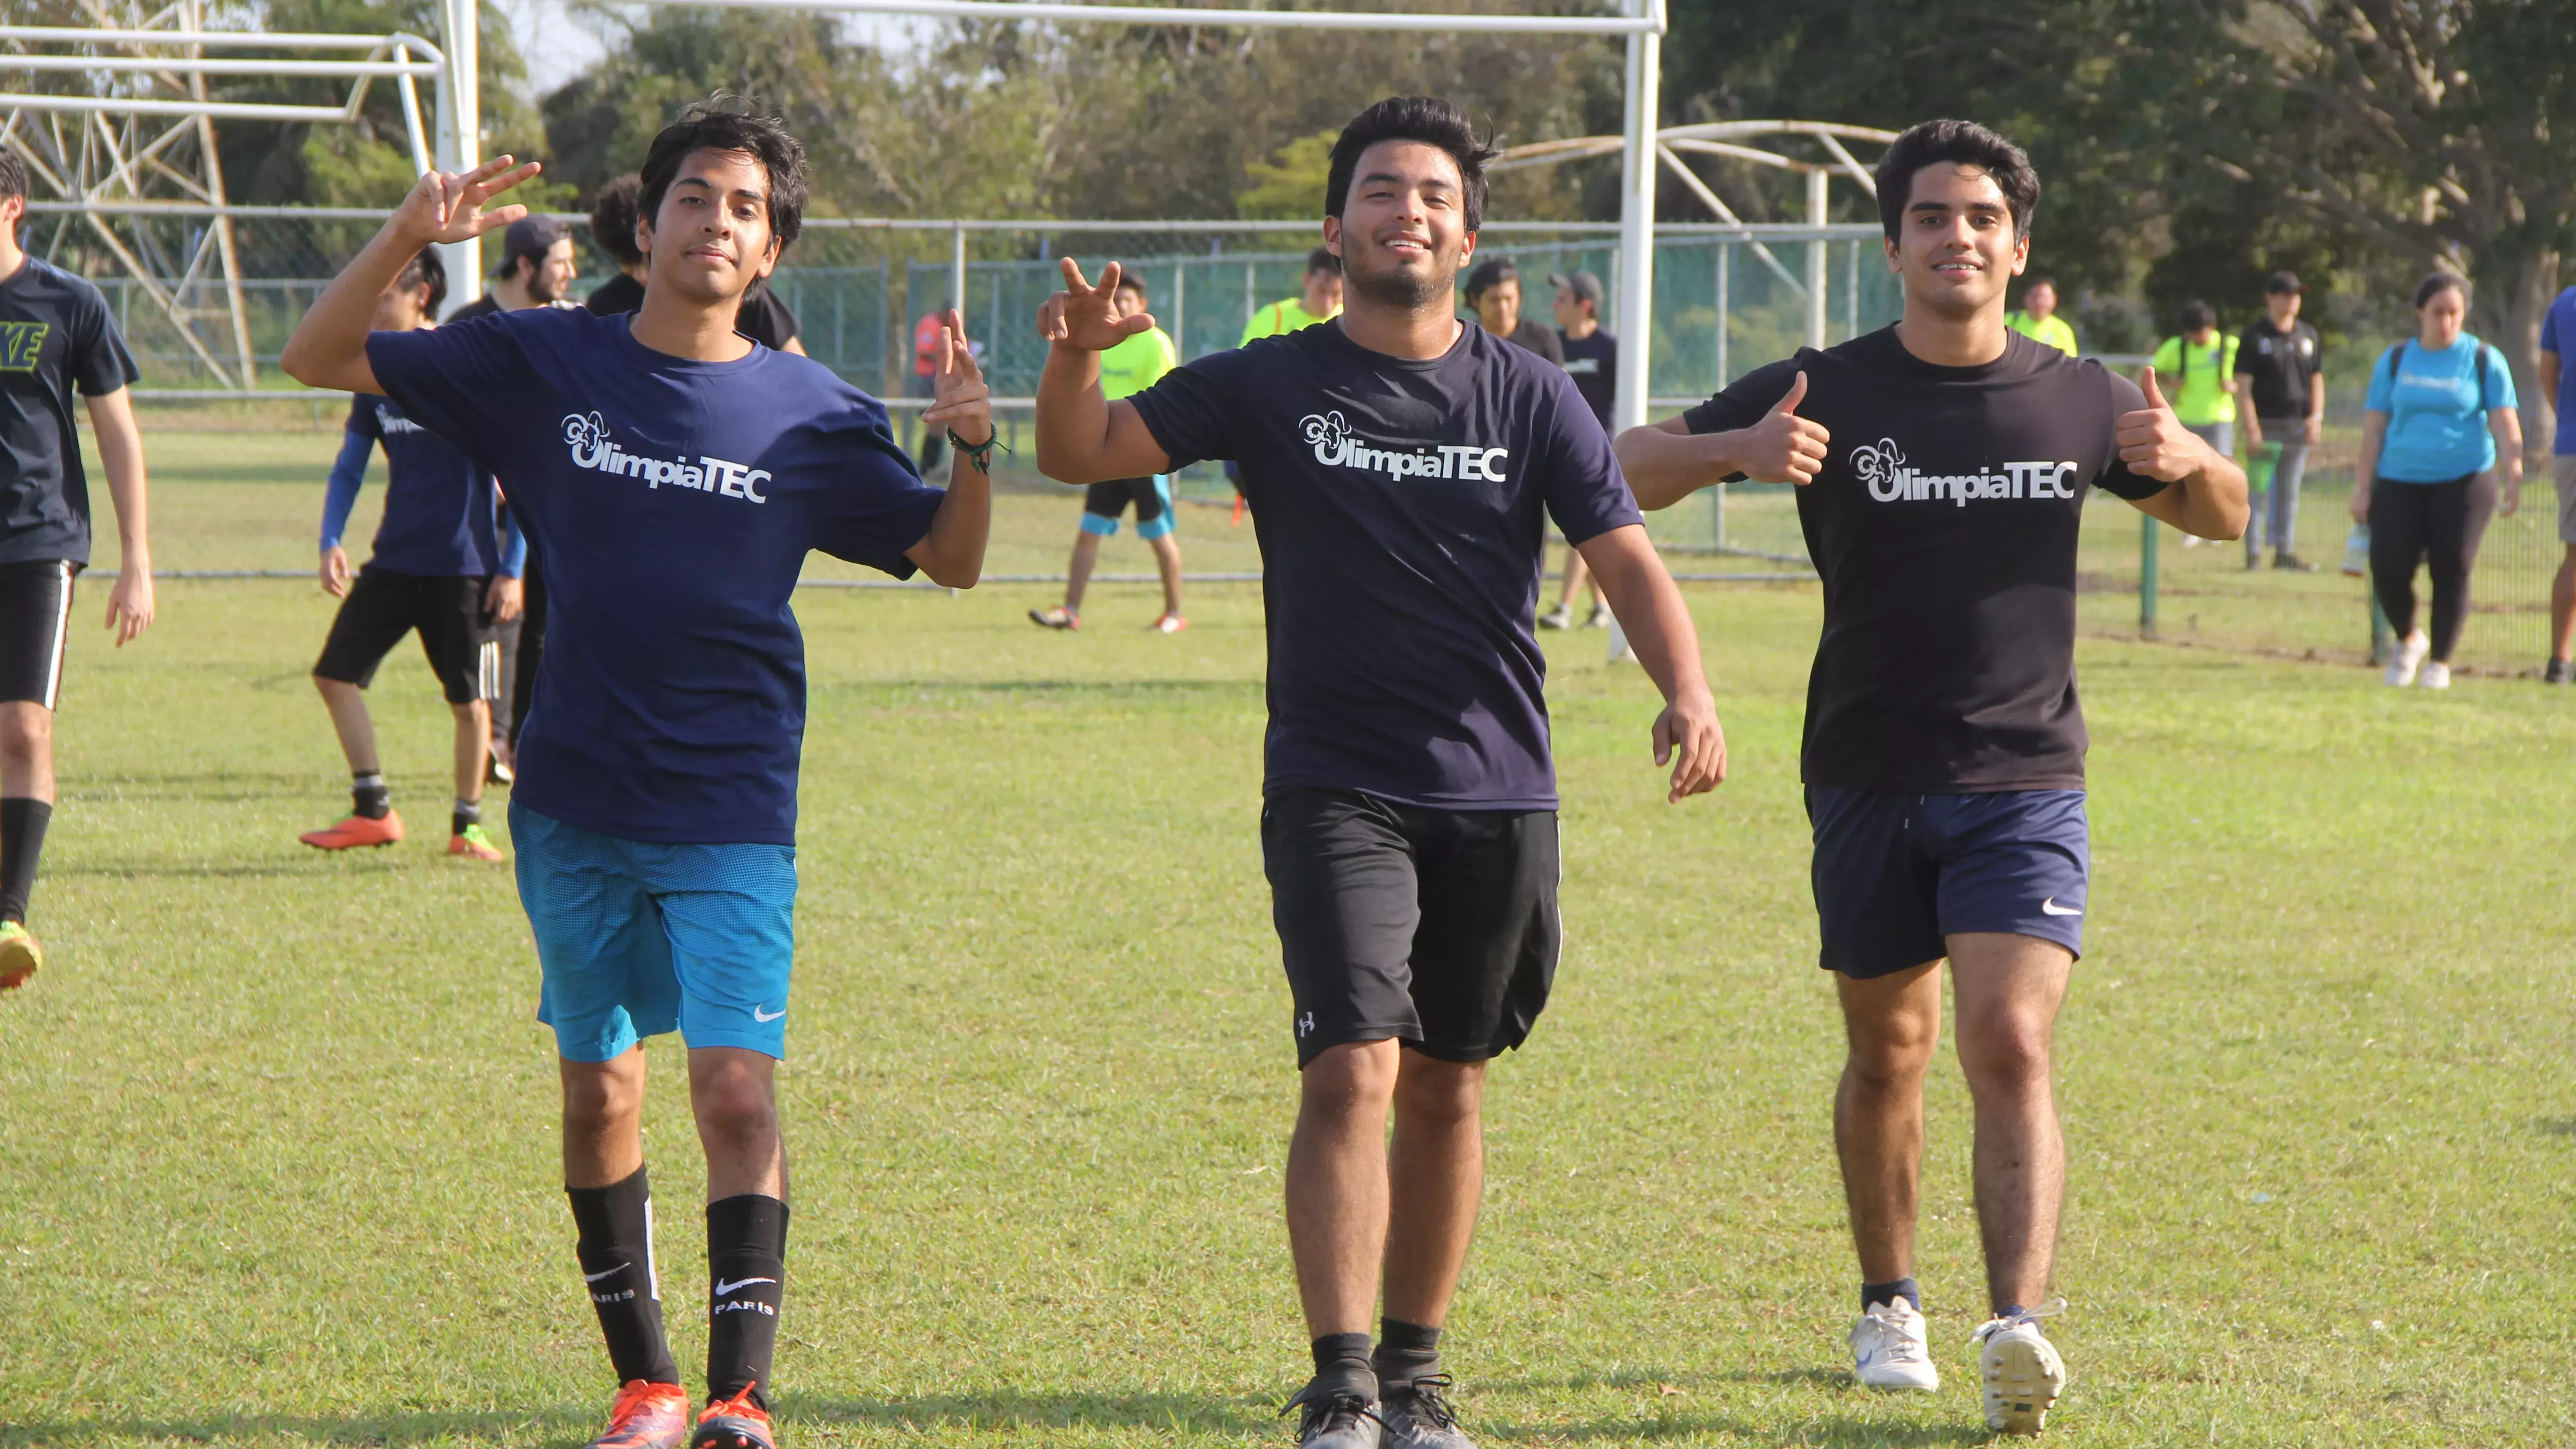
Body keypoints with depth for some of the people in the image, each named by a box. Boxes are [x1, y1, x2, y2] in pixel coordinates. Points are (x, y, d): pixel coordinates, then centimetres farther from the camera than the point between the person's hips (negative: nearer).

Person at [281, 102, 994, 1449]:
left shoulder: (814, 416, 1)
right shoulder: (544, 366, 2)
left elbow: (949, 559, 10)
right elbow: (318, 359, 4)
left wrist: (972, 446, -11)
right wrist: (407, 236, -12)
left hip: (733, 817, -2)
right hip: (577, 805, 2)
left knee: (736, 1092, -14)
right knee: (598, 1089, 8)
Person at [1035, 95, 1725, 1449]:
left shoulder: (1530, 397, 5)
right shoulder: (1270, 386, 2)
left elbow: (1625, 555, 0)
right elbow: (1085, 454, 1)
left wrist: (1687, 691, -18)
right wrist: (1073, 362, -22)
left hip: (1498, 795, 2)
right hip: (1335, 791, -2)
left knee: (1446, 1091, 10)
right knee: (1351, 1072, -16)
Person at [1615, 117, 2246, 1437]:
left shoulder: (2078, 401, 4)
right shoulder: (1828, 393, -2)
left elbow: (2222, 517, 19)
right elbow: (1626, 472, -1)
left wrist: (2188, 461, -6)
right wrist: (1740, 450, -22)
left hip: (2025, 784, -1)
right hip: (1868, 783, 1)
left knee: (2011, 1048, -16)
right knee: (1886, 1053, 12)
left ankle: (2018, 1328, -26)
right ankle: (1888, 1305, 32)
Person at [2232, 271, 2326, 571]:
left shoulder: (2308, 336, 13)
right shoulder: (2254, 338, -3)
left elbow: (2317, 379, 18)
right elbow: (2243, 385, -7)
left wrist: (2316, 417, 4)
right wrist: (2252, 429, -14)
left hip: (2299, 427, 5)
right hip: (2266, 424, -5)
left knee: (2290, 491, 9)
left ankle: (2285, 551, 13)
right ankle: (2253, 553, -2)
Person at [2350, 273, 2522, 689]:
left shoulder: (2484, 361, 3)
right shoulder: (2395, 361, 8)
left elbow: (2505, 422, -2)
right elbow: (2374, 426, 9)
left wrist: (2514, 475, -15)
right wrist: (2363, 488, 5)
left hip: (2463, 480, -2)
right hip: (2400, 480, 2)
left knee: (2451, 572, -4)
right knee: (2388, 572, -7)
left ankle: (2440, 661, 13)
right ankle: (2409, 640, 22)